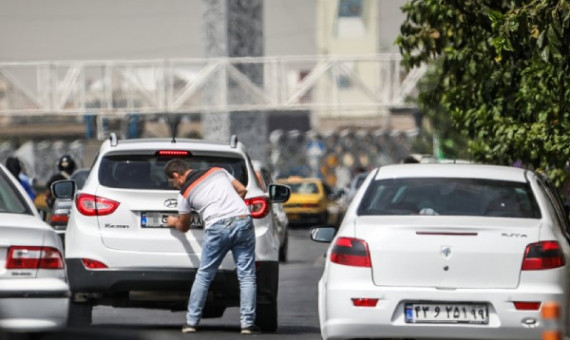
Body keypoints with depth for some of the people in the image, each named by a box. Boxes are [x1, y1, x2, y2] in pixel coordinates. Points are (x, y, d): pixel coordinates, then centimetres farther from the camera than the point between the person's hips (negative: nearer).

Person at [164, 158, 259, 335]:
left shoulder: (185, 192, 11)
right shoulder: (218, 171, 19)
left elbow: (183, 227, 22)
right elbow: (242, 190, 19)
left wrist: (173, 222, 44)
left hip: (218, 227, -2)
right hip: (243, 220, 2)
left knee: (204, 275, 12)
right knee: (246, 276, 3)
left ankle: (191, 321, 14)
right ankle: (247, 324, -2)